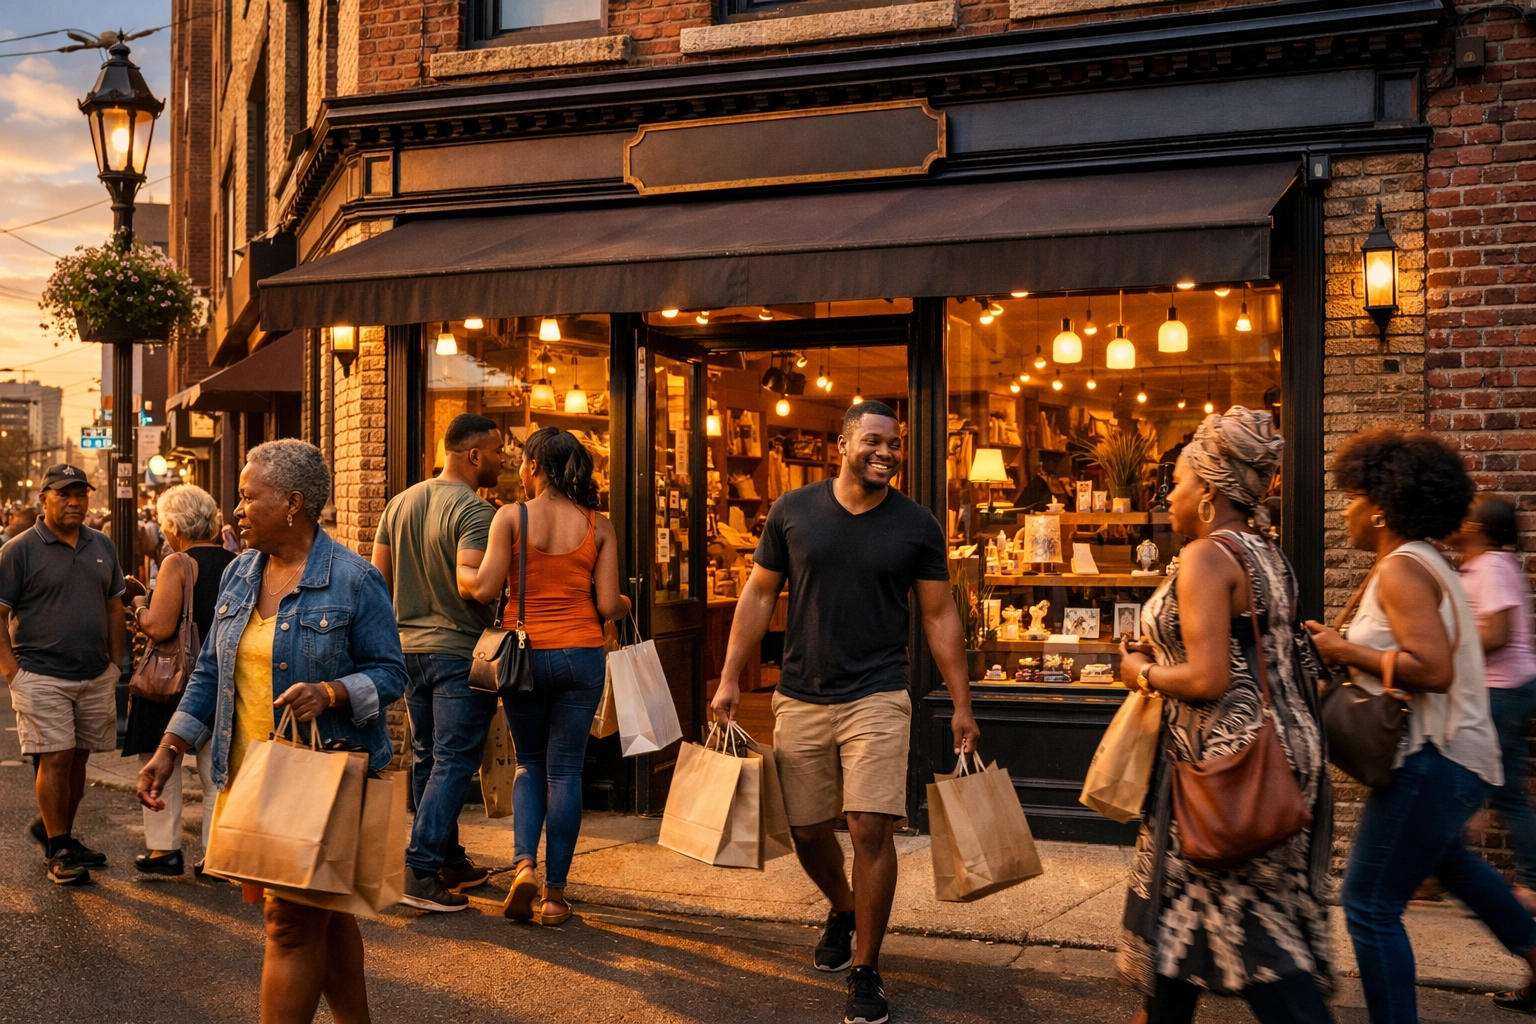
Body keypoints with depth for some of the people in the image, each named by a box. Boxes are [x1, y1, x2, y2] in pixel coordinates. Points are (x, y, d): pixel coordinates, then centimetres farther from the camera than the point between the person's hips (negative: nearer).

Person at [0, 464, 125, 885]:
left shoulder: (102, 546, 11)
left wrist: (115, 663, 10)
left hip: (96, 678, 5)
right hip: (43, 677, -5)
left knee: (78, 759, 11)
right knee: (56, 759, -5)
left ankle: (55, 831, 27)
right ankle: (58, 850, 6)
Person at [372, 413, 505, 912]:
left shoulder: (400, 503, 9)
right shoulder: (475, 511, -16)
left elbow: (379, 577, 12)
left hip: (409, 647, 8)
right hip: (459, 651, -8)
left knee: (427, 759, 15)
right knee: (453, 762, -3)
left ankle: (450, 861, 25)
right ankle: (420, 871, -6)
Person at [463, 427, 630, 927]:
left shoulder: (511, 516, -5)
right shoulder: (598, 525, 1)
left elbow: (484, 589, -9)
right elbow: (608, 605, -3)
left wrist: (456, 569, 11)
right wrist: (625, 604, 20)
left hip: (526, 654, -1)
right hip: (581, 655, 1)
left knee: (529, 764, 18)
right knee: (565, 770, 7)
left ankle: (524, 864, -1)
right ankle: (554, 894, 10)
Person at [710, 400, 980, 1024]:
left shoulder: (917, 526, -1)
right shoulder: (794, 511, 0)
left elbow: (939, 616, 4)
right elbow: (758, 596, 6)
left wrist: (961, 705, 1)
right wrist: (730, 680, 2)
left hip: (877, 698, -2)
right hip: (800, 699, 2)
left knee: (871, 828, -10)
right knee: (806, 828, 11)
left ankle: (865, 971, 6)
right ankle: (843, 908, 43)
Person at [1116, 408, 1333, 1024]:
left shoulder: (1206, 557, -16)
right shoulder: (1267, 557, 13)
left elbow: (1208, 679, -24)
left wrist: (1143, 674, -5)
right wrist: (1159, 654, 18)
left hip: (1230, 759, -10)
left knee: (1252, 926, -2)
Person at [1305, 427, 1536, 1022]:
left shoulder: (1401, 569, -19)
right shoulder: (1426, 562, 11)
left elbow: (1432, 669, -29)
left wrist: (1345, 651, -19)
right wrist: (1348, 649, 7)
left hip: (1431, 763, -11)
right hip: (1458, 755, 11)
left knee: (1370, 906, -7)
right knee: (1440, 853, 38)